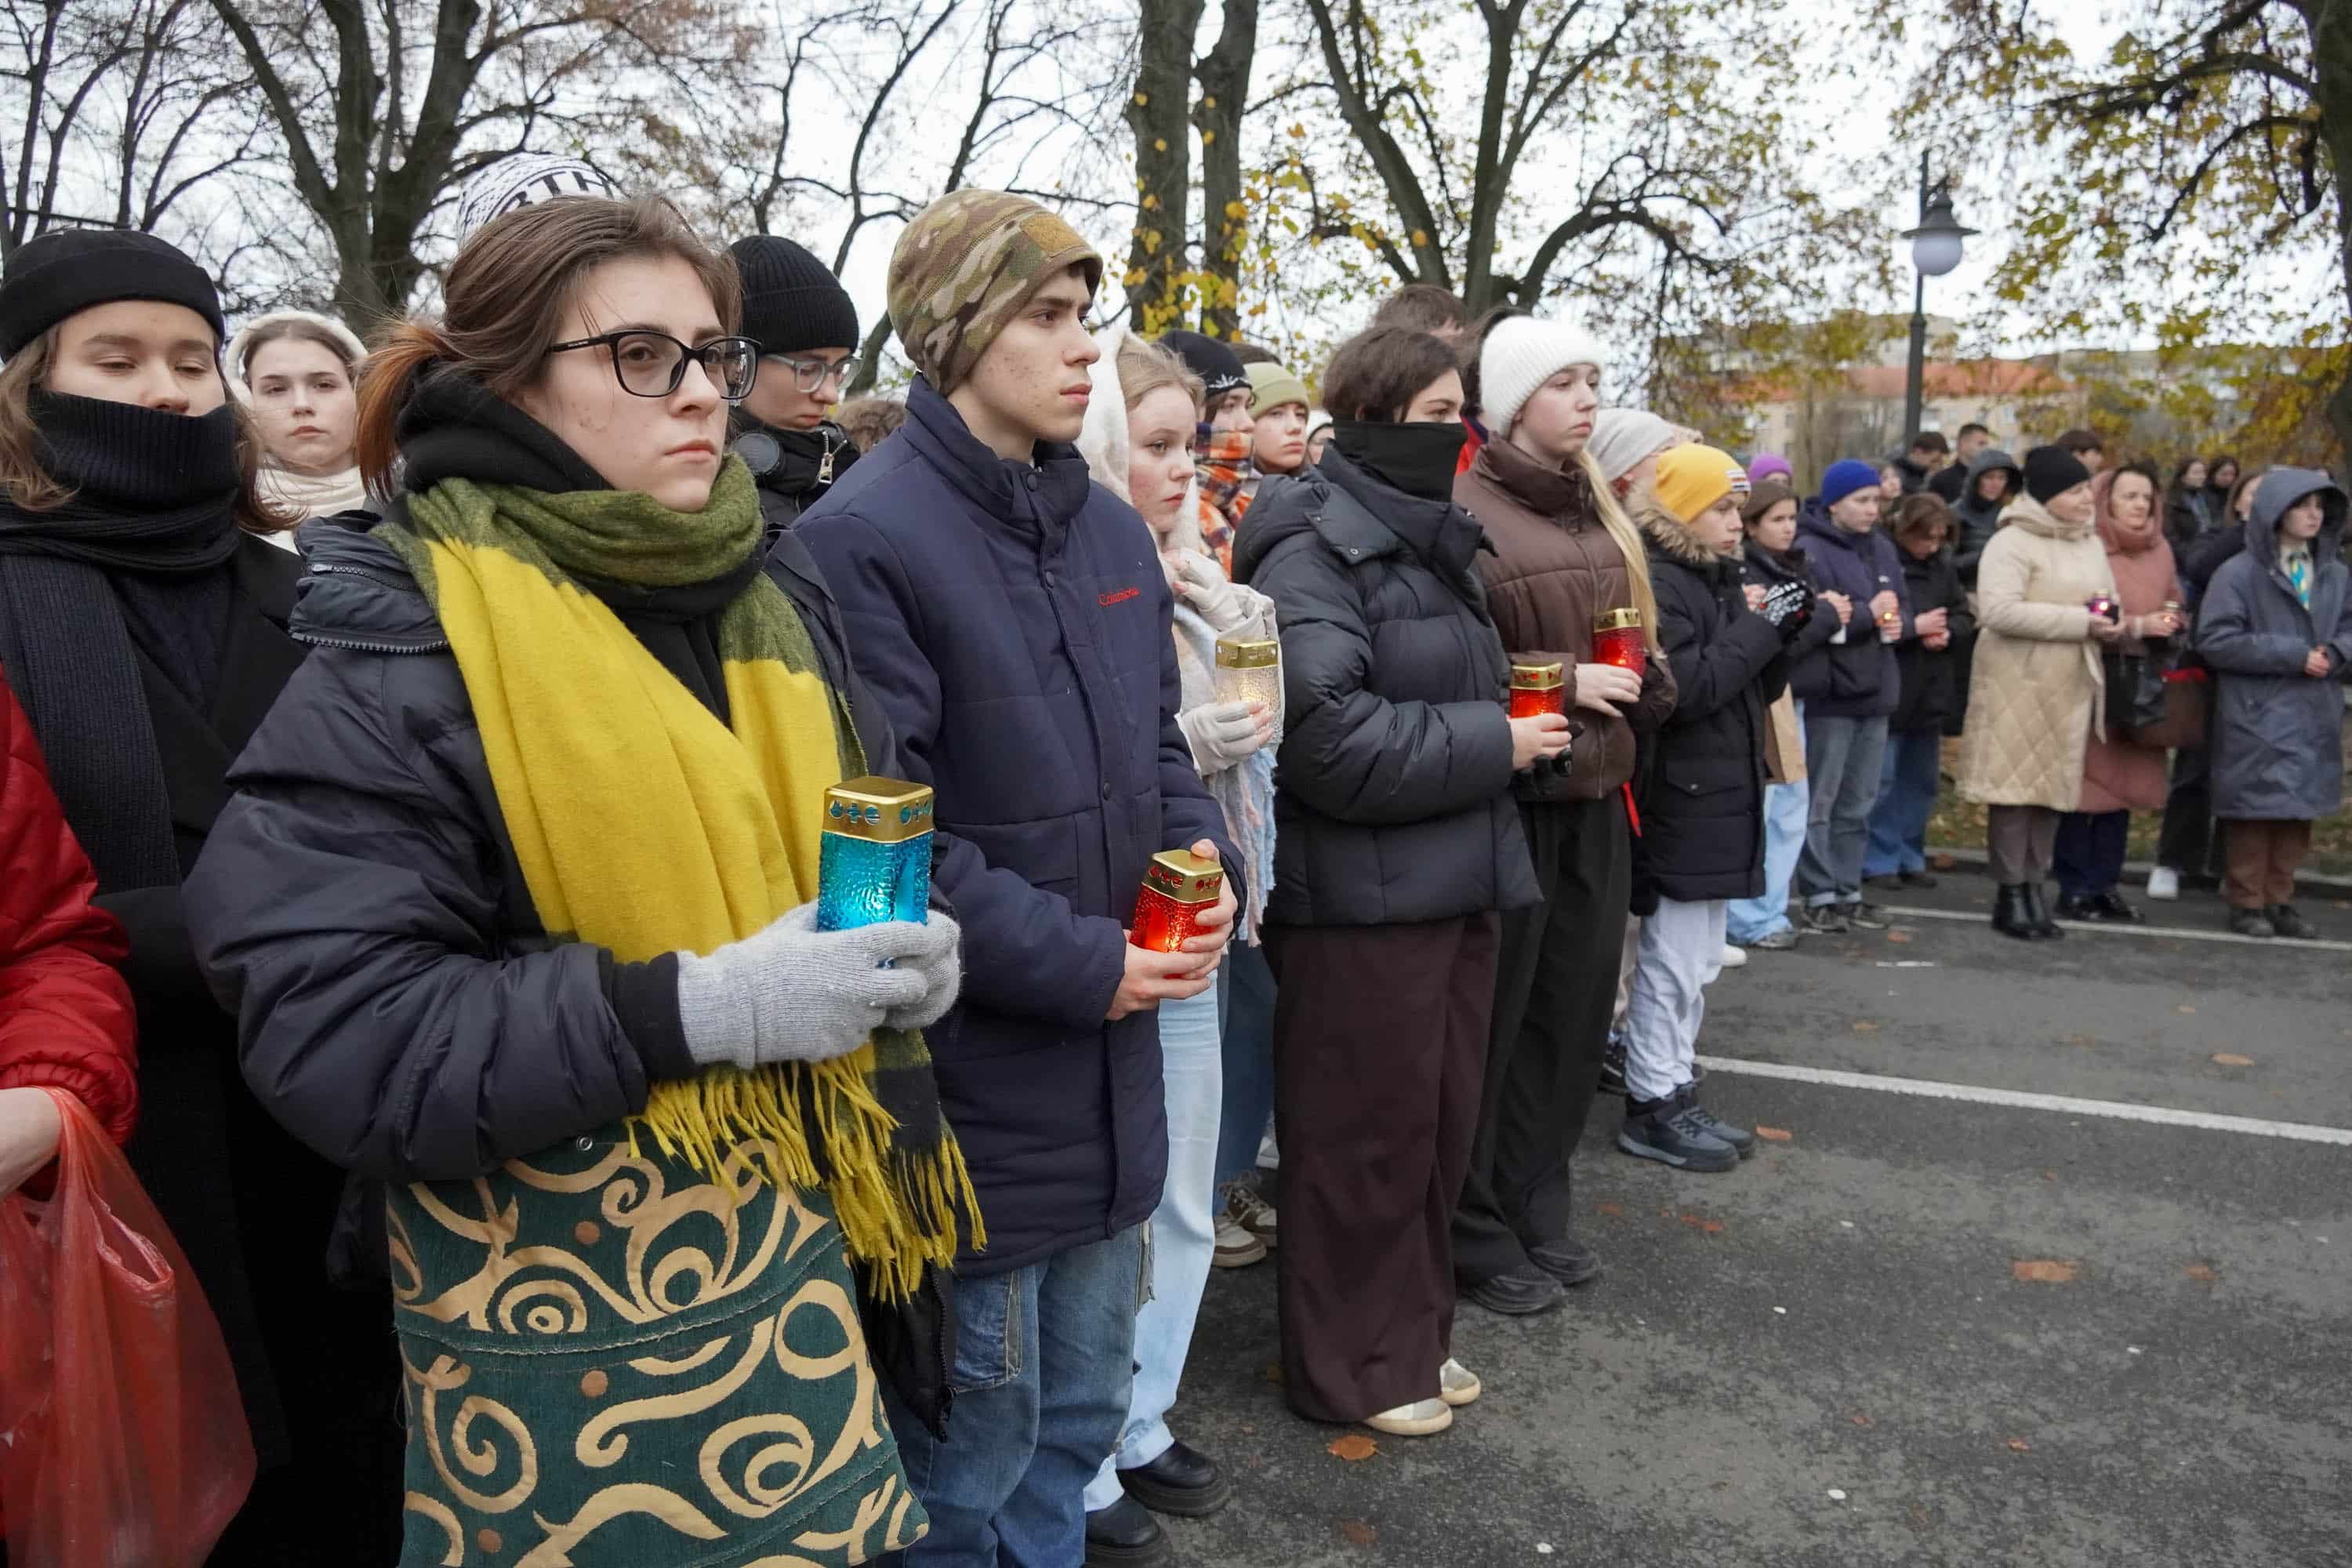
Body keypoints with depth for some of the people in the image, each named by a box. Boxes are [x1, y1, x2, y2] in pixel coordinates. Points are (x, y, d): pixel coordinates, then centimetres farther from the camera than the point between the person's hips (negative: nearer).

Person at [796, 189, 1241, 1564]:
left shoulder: (1111, 529, 8)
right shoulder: (864, 542, -16)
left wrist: (1210, 858, -3)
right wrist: (1080, 964, -19)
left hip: (1112, 1076, 7)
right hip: (969, 1096, -7)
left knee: (1081, 1413, 24)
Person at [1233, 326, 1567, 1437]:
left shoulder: (1433, 541, 15)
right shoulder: (1313, 552, -14)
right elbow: (1331, 737, -25)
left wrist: (1512, 723, 9)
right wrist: (1492, 745, -17)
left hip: (1452, 884, 9)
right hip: (1360, 897, -9)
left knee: (1439, 1126, 17)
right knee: (1364, 1138, 4)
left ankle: (1413, 1334, 35)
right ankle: (1349, 1368, 22)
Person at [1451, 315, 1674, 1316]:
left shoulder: (1595, 511, 14)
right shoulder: (1462, 511, -11)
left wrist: (1635, 690, 5)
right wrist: (1562, 683, -17)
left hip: (1594, 794, 8)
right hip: (1505, 797, -7)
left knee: (1574, 1011, 13)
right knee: (1492, 1022, 2)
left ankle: (1538, 1211, 29)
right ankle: (1476, 1235, 18)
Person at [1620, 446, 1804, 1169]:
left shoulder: (1720, 579, 15)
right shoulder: (1657, 582, -14)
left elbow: (1758, 688, 17)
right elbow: (1685, 689, -24)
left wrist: (1781, 634, -1)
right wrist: (1761, 627, -16)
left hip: (1718, 799, 10)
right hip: (1681, 803, -10)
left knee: (1696, 962, 15)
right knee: (1675, 961, -3)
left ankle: (1671, 1092, 24)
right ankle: (1653, 1107, 7)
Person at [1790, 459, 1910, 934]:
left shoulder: (1883, 548, 13)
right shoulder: (1809, 550, -12)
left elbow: (1904, 607, 16)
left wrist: (1899, 624, -6)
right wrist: (1868, 614, -16)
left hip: (1875, 692, 7)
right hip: (1829, 694, -7)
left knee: (1858, 804, 13)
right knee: (1820, 802, 1)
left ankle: (1849, 892, 22)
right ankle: (1820, 897, 8)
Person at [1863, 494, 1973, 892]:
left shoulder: (1943, 565, 9)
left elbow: (1964, 617, 12)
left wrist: (1947, 632, -9)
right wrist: (1915, 627, -17)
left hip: (1931, 691, 7)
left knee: (1922, 779, 13)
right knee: (1883, 780, -1)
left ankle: (1910, 857, 24)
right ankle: (1879, 860, 10)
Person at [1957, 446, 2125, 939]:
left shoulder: (2091, 544, 15)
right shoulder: (2012, 543, -10)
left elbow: (2109, 602, 25)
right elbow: (1999, 611, -22)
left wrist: (2113, 625, -1)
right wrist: (2080, 622, -20)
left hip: (2072, 685, 7)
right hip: (2019, 684, -7)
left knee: (2055, 786, 9)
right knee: (2015, 786, -3)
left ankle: (2034, 887, 19)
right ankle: (2010, 894, 5)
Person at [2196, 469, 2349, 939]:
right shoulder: (2240, 574, -9)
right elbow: (2216, 640, -13)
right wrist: (2291, 655, -16)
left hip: (2313, 715, 5)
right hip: (2256, 716, -5)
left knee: (2299, 812, 9)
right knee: (2256, 810, -1)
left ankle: (2279, 900, 20)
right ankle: (2247, 903, 11)